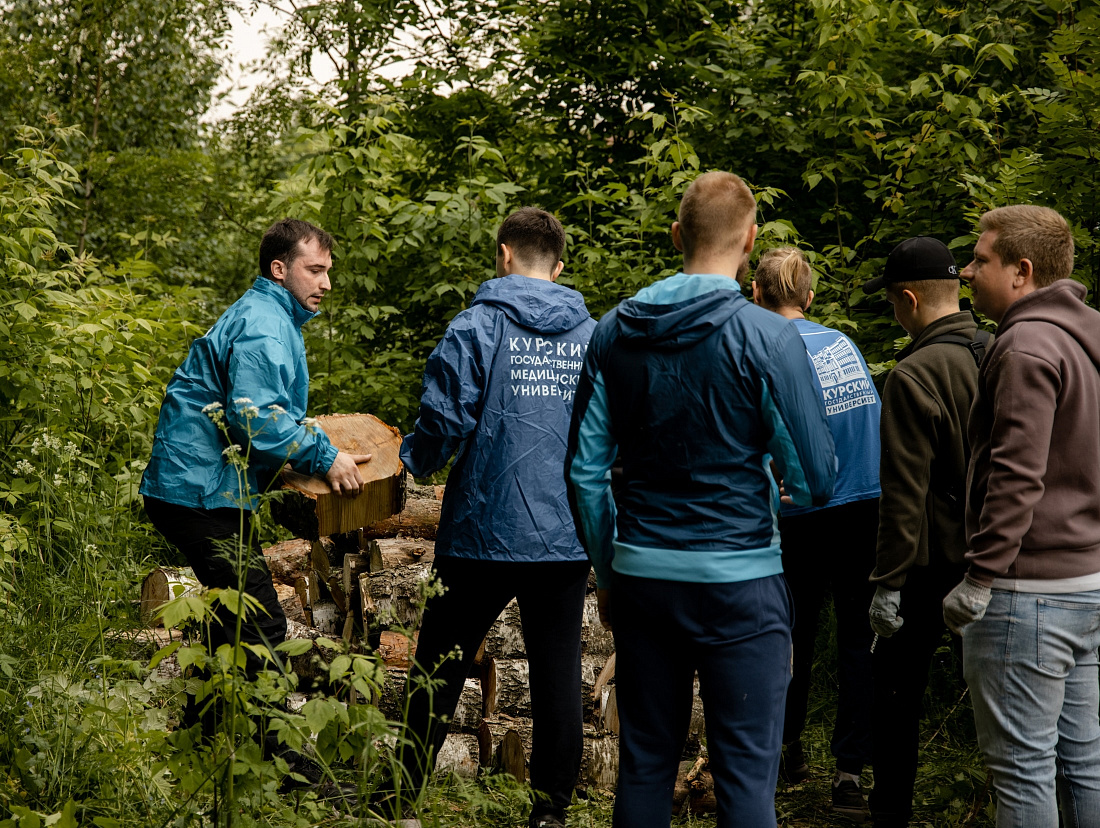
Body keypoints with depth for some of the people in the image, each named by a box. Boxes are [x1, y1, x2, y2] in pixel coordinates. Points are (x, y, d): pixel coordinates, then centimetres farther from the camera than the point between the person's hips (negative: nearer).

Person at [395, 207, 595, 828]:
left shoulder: (477, 327, -6)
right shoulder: (593, 336, 6)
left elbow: (445, 423, -12)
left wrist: (416, 458, 9)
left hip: (486, 532, -3)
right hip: (568, 537, 3)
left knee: (441, 668, 10)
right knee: (558, 673, 8)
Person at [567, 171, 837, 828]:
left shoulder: (615, 333, 4)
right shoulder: (769, 338, -10)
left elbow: (586, 471, 6)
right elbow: (818, 481, -9)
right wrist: (783, 495, 14)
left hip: (643, 577, 4)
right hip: (740, 578, -4)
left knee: (645, 764, 14)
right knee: (746, 775, 1)